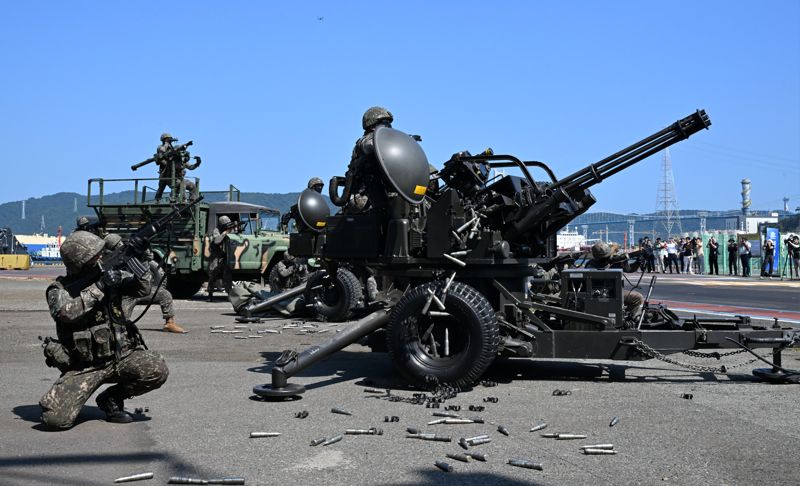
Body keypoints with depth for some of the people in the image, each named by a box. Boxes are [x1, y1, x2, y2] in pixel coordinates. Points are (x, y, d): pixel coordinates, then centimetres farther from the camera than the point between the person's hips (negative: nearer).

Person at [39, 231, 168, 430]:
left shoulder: (111, 275, 5)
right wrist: (98, 286, -25)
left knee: (157, 371, -24)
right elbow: (65, 312, -25)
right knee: (55, 419, -22)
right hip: (84, 367, -3)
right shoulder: (59, 289, -5)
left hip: (122, 356, 4)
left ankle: (111, 398, 3)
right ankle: (67, 397, 16)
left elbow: (142, 289, -2)